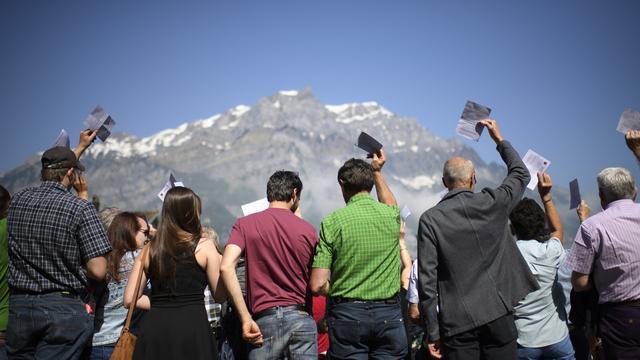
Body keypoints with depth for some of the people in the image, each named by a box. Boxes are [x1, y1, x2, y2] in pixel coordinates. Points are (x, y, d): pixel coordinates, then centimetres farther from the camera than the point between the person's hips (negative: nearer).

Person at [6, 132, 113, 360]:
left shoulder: (18, 201, 5)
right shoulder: (80, 208, -13)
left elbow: (50, 187, 29)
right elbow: (98, 271, -16)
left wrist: (80, 148, 39)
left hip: (18, 306, 5)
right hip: (63, 309, -5)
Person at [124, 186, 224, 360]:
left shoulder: (149, 249, 9)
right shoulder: (204, 246, 0)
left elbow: (129, 300, 8)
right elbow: (220, 295, 4)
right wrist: (219, 263, 18)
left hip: (154, 326, 3)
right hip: (192, 325, -3)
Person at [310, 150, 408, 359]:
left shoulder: (332, 222, -7)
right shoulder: (391, 216, 0)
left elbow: (317, 286, -10)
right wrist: (378, 172, 38)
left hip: (347, 313, -2)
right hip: (389, 313, 2)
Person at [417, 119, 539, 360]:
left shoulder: (430, 220, -6)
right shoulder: (493, 204, -2)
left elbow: (427, 280, -8)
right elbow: (521, 174, 20)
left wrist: (432, 332, -2)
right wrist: (499, 139, 31)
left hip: (458, 322, -1)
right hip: (498, 313, 1)